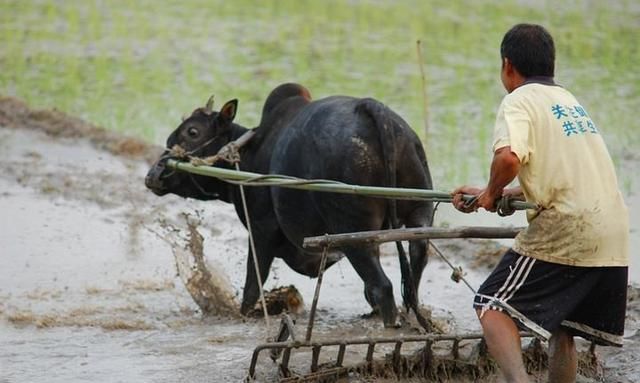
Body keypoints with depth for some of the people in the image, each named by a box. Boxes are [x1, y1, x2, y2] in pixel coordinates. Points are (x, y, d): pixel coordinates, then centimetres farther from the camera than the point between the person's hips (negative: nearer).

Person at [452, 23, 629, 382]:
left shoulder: (520, 101, -2)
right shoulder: (569, 100, 23)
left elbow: (508, 157, -23)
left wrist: (492, 192, -2)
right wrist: (486, 196, 27)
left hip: (566, 230, -7)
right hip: (614, 237, 7)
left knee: (494, 306, 0)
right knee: (563, 330, 17)